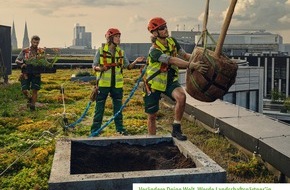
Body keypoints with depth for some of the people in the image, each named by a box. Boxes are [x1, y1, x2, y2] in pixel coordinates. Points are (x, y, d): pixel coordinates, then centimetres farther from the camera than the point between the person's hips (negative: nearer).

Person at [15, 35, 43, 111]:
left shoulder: (41, 51, 4)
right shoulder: (25, 51, 2)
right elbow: (17, 60, 2)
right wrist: (21, 64, -19)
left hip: (36, 74, 0)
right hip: (26, 73, 0)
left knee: (34, 90, -1)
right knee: (24, 90, -5)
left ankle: (32, 105, 13)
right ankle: (29, 98, 27)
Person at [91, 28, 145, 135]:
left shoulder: (121, 52, 8)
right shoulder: (101, 51, -3)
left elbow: (128, 66, 9)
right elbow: (94, 67, -2)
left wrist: (136, 61, -9)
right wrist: (101, 68, -24)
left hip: (117, 84, 3)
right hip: (103, 83, -3)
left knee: (118, 107, 10)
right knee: (99, 108, 2)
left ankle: (120, 128, 23)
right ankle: (95, 130, 12)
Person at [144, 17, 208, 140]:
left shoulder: (172, 41, -3)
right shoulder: (154, 50, -25)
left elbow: (184, 55, -4)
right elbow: (173, 61, -36)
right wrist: (192, 66, -46)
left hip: (170, 80, 4)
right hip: (154, 83, -4)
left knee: (181, 96, -28)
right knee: (152, 116, 5)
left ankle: (176, 129, -12)